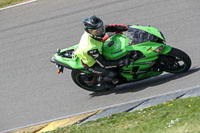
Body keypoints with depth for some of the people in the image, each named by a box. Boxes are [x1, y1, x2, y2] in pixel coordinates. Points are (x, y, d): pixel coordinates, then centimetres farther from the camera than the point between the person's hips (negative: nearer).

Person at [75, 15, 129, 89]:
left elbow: (110, 27, -13)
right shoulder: (91, 47, -44)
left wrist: (127, 27, -20)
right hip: (91, 63, -8)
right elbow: (103, 64, -38)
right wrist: (121, 62, -40)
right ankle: (105, 80, 21)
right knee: (112, 74, -15)